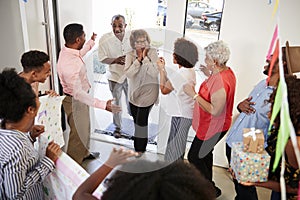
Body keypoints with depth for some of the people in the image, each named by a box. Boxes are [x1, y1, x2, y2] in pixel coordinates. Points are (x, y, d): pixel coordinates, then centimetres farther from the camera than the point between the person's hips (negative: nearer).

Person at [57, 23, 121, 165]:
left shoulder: (68, 51, -5)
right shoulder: (69, 64, -36)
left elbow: (80, 54, 21)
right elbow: (77, 93, -39)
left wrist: (91, 42, 33)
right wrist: (102, 105, -44)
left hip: (80, 97, 10)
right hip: (75, 101, -10)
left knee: (84, 128, 27)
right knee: (78, 134, 8)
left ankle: (83, 153, 50)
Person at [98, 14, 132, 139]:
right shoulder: (105, 39, -16)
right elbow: (102, 59, -11)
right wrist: (116, 60, -28)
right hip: (115, 76, -1)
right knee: (116, 103, 14)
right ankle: (117, 127, 34)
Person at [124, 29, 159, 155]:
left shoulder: (153, 52, -11)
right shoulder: (130, 55, -4)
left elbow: (155, 73, -21)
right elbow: (128, 73, -17)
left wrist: (145, 57, -21)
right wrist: (138, 59, -21)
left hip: (147, 93, -4)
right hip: (134, 93, 4)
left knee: (141, 121, -1)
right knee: (136, 120, 17)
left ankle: (140, 149, 19)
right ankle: (137, 144, 40)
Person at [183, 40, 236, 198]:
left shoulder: (220, 81, -32)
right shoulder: (227, 71, -1)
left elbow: (215, 110, -31)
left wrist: (194, 95, -29)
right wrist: (209, 72, 7)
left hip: (213, 127, -10)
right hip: (213, 125, 10)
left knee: (194, 157, 4)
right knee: (205, 153, 25)